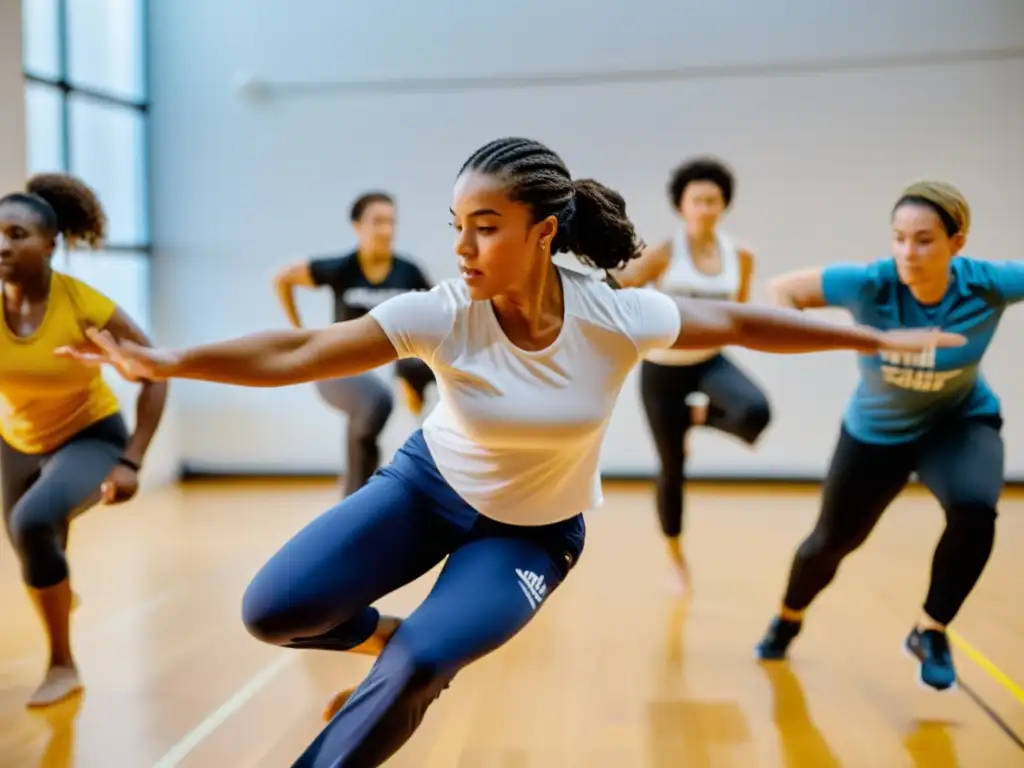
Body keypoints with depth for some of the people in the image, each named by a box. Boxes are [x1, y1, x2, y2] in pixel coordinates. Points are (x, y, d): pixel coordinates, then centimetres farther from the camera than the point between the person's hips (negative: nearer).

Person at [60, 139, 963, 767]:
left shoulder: (617, 318, -24)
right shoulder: (441, 314, -25)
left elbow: (736, 322, -10)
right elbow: (295, 353, -29)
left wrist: (878, 339, -2)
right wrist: (167, 362, -41)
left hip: (534, 533, -1)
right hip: (428, 486, 1)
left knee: (422, 662, -25)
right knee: (273, 612, -11)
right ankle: (386, 637, 21)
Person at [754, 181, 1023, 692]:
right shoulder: (869, 284, -28)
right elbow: (783, 289, -19)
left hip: (961, 422, 0)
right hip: (877, 431, 0)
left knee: (974, 509, -31)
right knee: (833, 539, 12)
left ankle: (930, 632, -6)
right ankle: (788, 620, 44)